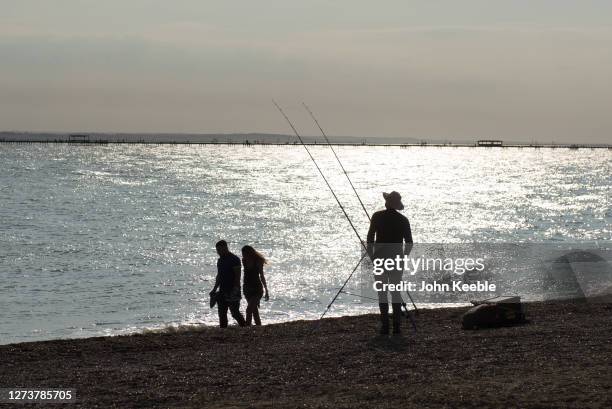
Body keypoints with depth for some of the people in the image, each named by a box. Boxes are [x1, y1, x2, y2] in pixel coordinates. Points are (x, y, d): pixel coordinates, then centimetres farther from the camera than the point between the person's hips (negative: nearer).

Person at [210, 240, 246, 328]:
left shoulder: (234, 259, -10)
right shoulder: (220, 260, 15)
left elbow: (237, 276, -15)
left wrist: (235, 290, -21)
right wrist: (215, 289, 15)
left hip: (232, 291, -8)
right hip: (222, 291, 8)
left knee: (235, 313, -10)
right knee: (222, 314, 5)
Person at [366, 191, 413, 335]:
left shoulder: (377, 216, -5)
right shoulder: (403, 219, 0)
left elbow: (370, 238, -4)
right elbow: (409, 243, 2)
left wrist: (371, 256, 7)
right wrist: (403, 257, 17)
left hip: (380, 257, -2)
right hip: (396, 257, 2)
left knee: (382, 292, 3)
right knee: (396, 291, 9)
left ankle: (385, 326, -2)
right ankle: (397, 326, 3)